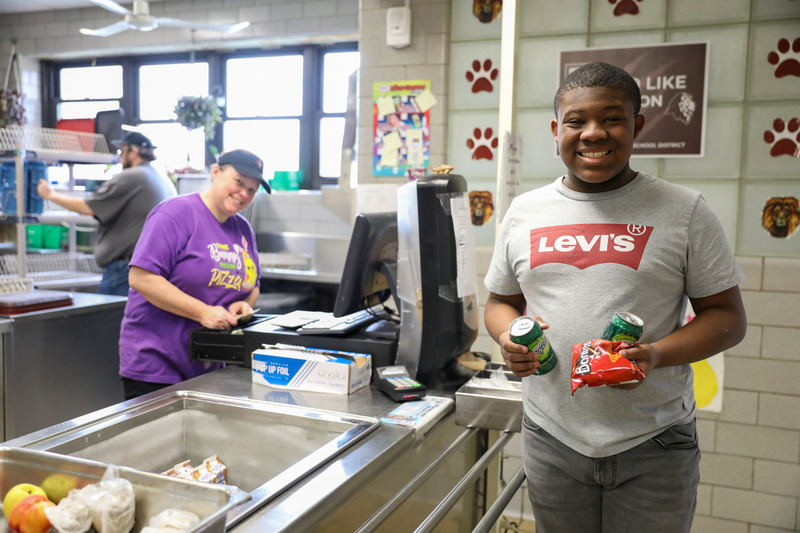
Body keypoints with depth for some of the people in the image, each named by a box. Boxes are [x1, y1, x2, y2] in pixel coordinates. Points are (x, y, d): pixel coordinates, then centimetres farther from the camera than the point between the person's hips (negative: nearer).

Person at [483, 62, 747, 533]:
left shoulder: (683, 210, -4)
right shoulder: (524, 211, 5)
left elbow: (727, 316, -3)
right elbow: (501, 301, 14)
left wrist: (655, 354, -21)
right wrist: (508, 336, -9)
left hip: (654, 445, -2)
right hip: (551, 439, 3)